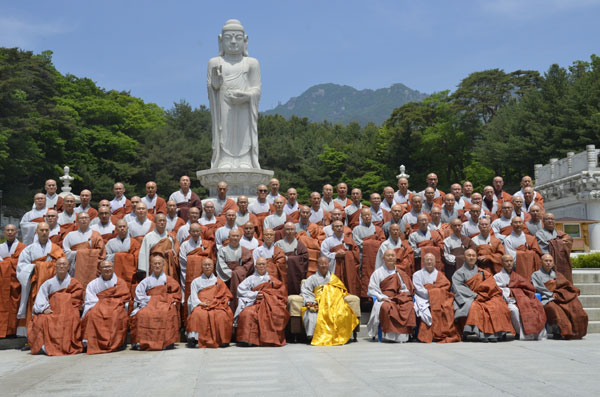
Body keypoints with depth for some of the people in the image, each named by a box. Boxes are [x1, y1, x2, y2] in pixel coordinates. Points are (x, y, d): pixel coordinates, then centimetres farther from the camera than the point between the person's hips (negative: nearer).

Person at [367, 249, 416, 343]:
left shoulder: (400, 274, 21)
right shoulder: (378, 273, 12)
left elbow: (406, 289, 18)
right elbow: (372, 290, 2)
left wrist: (402, 295, -5)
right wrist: (383, 297, -14)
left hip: (399, 299, 3)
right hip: (383, 300, -3)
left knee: (409, 306, -31)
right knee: (387, 307, -39)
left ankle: (404, 334, -28)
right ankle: (390, 335, -33)